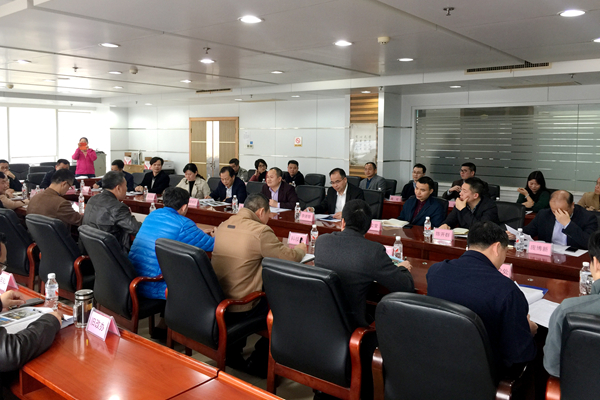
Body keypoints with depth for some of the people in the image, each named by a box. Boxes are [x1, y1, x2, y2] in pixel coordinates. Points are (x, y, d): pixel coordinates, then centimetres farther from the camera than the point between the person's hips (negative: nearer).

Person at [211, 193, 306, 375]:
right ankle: (259, 363, 23)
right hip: (239, 309, -7)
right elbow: (288, 257, -10)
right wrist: (300, 249, 14)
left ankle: (232, 352, 38)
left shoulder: (223, 225, 6)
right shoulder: (261, 231, -17)